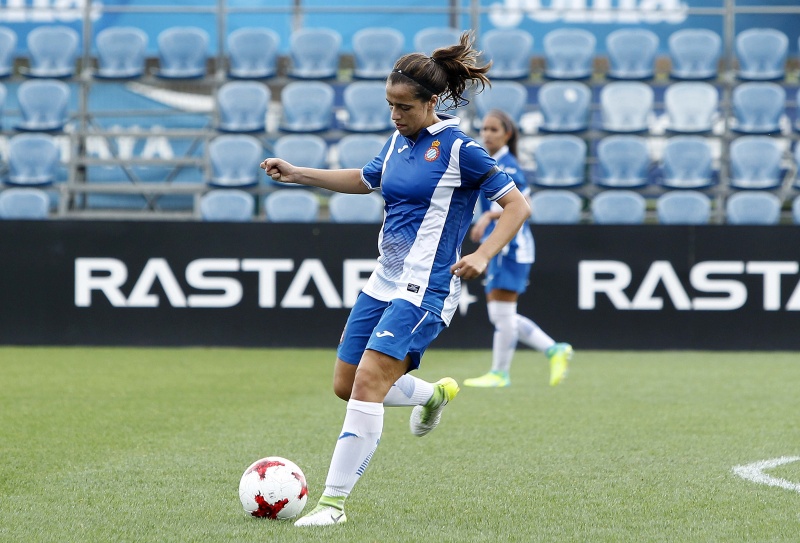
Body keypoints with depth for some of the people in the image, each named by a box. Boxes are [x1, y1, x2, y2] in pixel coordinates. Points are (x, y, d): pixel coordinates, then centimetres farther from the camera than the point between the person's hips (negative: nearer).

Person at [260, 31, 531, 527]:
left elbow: (518, 206, -10)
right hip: (384, 282, 9)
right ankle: (435, 395, 40)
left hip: (425, 290, -8)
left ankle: (334, 501, -16)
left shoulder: (459, 149, -12)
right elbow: (365, 180, 31)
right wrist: (298, 174, 25)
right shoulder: (399, 142, 11)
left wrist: (483, 255, -23)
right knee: (346, 386, 12)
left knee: (368, 382, -19)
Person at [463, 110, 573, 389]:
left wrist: (490, 215, -34)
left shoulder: (506, 165, -13)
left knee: (502, 313, -5)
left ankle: (500, 373, 3)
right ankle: (555, 350, 14)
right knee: (498, 315, 9)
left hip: (512, 246, -10)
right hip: (498, 248, 10)